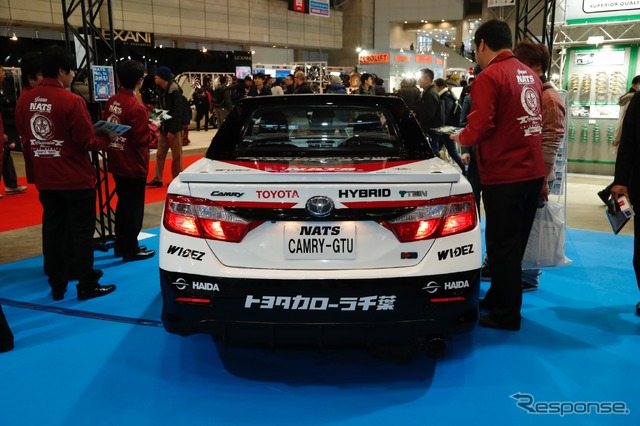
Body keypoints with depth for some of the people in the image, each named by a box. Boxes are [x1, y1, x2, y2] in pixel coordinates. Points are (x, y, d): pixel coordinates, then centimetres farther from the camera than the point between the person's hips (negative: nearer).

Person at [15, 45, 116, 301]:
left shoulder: (24, 100, 0)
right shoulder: (71, 101, -18)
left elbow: (24, 136, 11)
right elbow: (87, 141, -15)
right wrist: (106, 141, 3)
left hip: (45, 180, 6)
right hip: (76, 179, -6)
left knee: (52, 230, 13)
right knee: (81, 231, 4)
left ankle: (56, 285, 22)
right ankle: (87, 286, 11)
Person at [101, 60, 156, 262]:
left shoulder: (111, 102, 1)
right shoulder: (136, 107, -21)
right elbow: (142, 139, -19)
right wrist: (151, 130, -1)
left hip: (117, 164, 7)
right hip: (134, 166, -7)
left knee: (123, 204, 19)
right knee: (134, 208, 3)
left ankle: (120, 246, 28)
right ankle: (131, 250, 11)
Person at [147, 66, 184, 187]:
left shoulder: (175, 92, -15)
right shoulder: (162, 90, 10)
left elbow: (177, 113, -19)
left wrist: (172, 130, -22)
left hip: (174, 129, -8)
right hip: (164, 128, 8)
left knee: (176, 156, 2)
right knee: (160, 154, 9)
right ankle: (157, 179, 15)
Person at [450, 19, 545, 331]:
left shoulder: (489, 77, -13)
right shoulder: (530, 75, 12)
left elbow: (480, 127, -19)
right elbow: (532, 120, 16)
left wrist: (461, 137, 2)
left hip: (503, 174, -8)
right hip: (532, 171, 8)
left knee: (502, 246, 2)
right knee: (515, 242, 17)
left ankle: (506, 315, 11)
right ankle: (498, 297, 31)